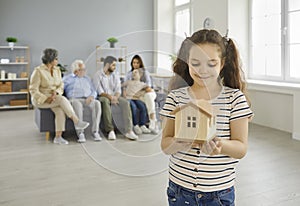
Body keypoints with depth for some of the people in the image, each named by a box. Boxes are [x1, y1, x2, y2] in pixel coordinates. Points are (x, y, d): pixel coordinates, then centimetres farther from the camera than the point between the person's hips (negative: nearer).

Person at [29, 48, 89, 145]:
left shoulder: (57, 70, 6)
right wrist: (46, 99, -25)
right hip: (41, 99, -5)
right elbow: (33, 90, -14)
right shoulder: (38, 71, -12)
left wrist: (55, 93, -17)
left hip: (54, 97, 5)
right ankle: (77, 122, -26)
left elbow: (61, 85, 5)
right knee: (62, 99, -31)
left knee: (60, 111, -28)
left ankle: (58, 137, -24)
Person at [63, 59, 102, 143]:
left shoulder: (87, 78, 27)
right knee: (77, 104, -39)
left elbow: (94, 91, 18)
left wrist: (91, 96, -4)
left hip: (88, 100, 3)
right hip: (74, 99, -3)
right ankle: (80, 133, -40)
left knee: (97, 103, -31)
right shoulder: (67, 78, 17)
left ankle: (95, 132, -34)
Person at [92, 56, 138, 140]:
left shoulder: (115, 75, 12)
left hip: (114, 96, 4)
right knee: (105, 101, -39)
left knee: (125, 102, -26)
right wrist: (110, 96, -28)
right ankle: (110, 130, -36)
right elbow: (100, 92, -12)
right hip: (103, 97, -4)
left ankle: (129, 131, -33)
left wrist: (115, 97, -20)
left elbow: (118, 90, 2)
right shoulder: (98, 75, -2)